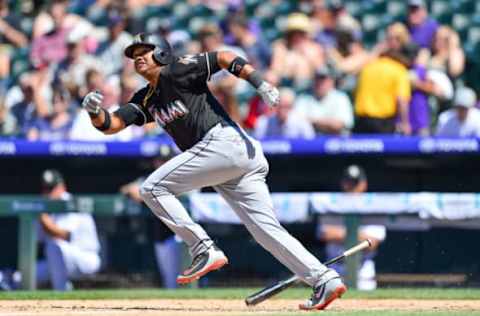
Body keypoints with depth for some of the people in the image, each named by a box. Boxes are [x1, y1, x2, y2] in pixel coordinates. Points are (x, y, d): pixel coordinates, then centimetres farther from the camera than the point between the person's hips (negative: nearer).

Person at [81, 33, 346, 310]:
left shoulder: (175, 71, 2)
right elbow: (111, 124, 17)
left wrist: (261, 84, -17)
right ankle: (325, 280, -4)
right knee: (267, 229, 2)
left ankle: (204, 251, -10)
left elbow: (223, 58, -6)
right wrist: (95, 111, -5)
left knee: (154, 188, -5)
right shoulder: (147, 100, 25)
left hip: (225, 142, -9)